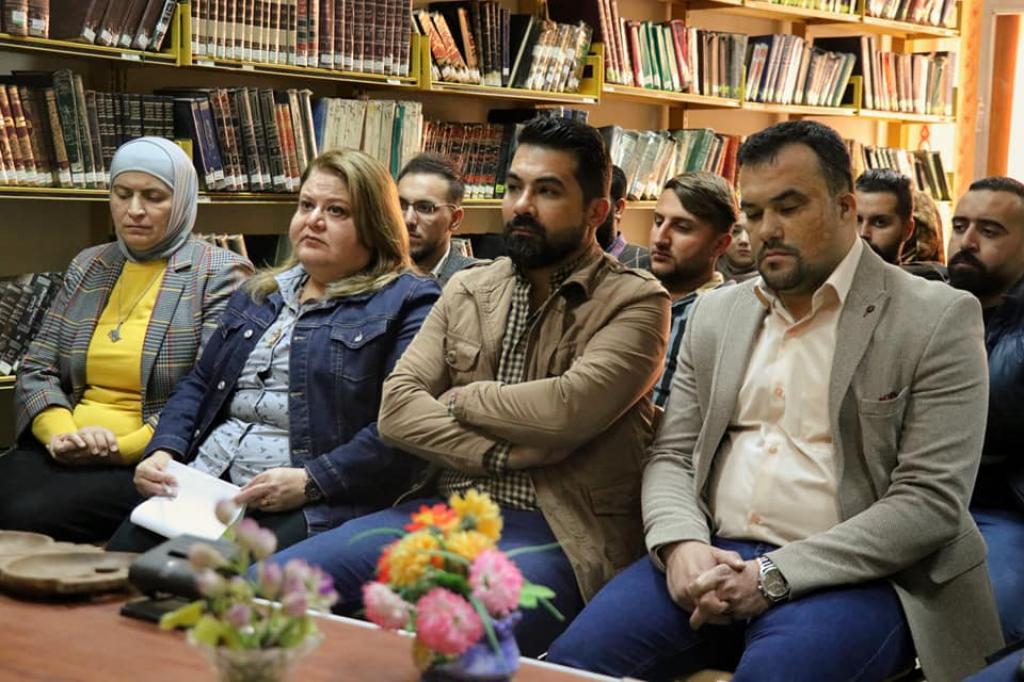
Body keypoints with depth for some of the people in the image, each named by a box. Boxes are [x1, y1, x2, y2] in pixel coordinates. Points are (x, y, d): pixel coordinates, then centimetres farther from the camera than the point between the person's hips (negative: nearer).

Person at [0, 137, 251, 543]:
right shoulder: (87, 267, 18)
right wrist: (62, 433, -9)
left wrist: (122, 448, -20)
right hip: (62, 453, 5)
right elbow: (37, 371, 12)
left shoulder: (219, 275, -1)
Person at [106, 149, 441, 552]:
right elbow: (199, 384, 27)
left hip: (313, 509, -6)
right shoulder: (259, 294, 25)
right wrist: (163, 451, 7)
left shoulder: (408, 302, 2)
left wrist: (310, 481, -19)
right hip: (202, 487, 6)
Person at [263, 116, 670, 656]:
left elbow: (569, 408, -18)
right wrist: (499, 454, -10)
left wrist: (463, 400, -1)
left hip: (555, 530, -5)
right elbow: (396, 407, 4)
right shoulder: (466, 290, 15)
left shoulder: (635, 301, 0)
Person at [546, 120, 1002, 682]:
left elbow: (931, 501, -10)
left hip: (850, 575, -4)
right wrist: (681, 543, -9)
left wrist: (775, 574, -17)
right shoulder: (716, 311, 14)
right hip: (711, 559, 4)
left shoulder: (937, 320, -3)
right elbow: (671, 455, 13)